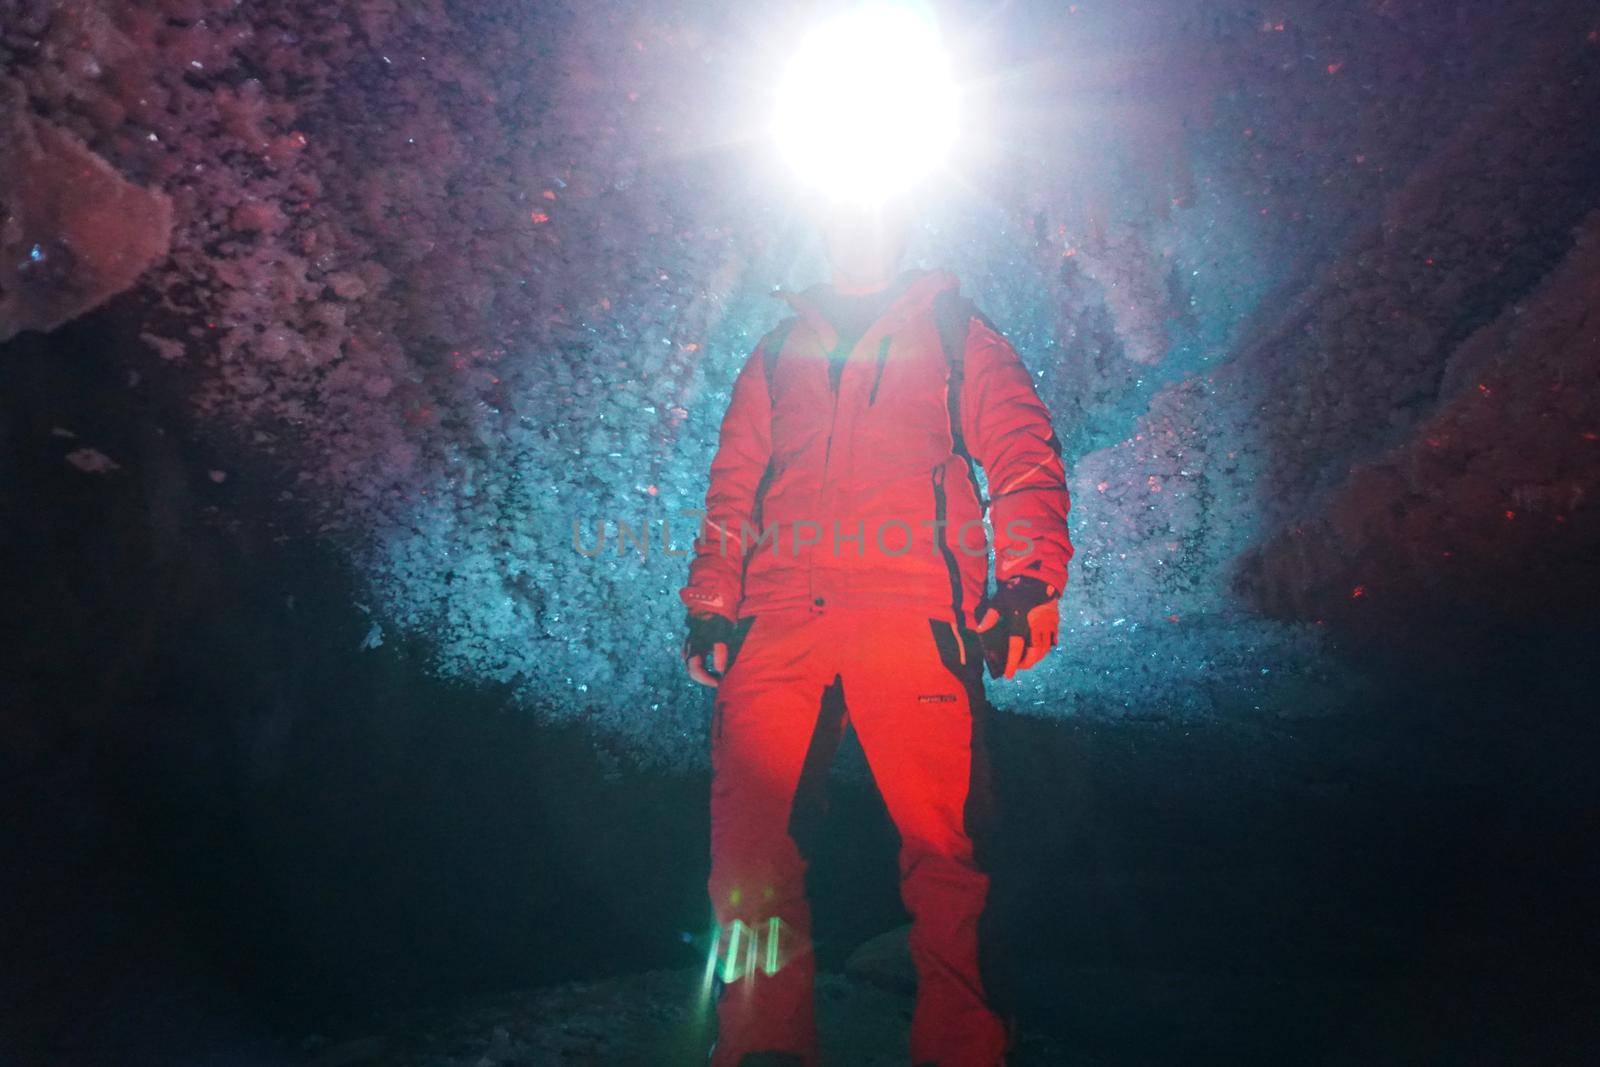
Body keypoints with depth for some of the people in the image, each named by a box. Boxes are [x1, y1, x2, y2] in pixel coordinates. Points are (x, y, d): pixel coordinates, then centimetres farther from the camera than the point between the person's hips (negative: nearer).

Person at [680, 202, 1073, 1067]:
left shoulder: (956, 334, 21)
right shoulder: (777, 354, 29)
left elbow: (1022, 455, 9)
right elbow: (734, 485, 23)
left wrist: (1028, 579, -7)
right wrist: (710, 601, 10)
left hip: (912, 609, -2)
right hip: (780, 615, 3)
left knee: (943, 845, -8)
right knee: (748, 836, -7)